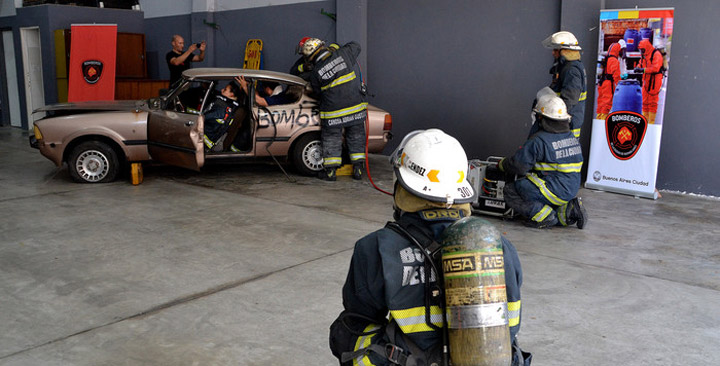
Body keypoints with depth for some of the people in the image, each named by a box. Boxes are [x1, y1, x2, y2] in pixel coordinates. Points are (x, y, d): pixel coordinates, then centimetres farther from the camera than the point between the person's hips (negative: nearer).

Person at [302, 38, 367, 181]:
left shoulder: (315, 73, -9)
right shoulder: (343, 54, -6)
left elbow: (318, 92, 6)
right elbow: (355, 46, 16)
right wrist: (336, 48, 26)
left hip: (333, 112, -2)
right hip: (356, 108, 3)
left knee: (331, 140, 13)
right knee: (356, 137, 15)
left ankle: (330, 171, 17)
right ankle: (358, 169, 19)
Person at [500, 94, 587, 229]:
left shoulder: (539, 141, -15)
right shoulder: (572, 137, 10)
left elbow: (518, 166, -14)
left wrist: (502, 164, 8)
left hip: (555, 190, -8)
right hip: (572, 190, 9)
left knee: (510, 190, -1)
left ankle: (546, 218, -11)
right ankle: (567, 210, 8)